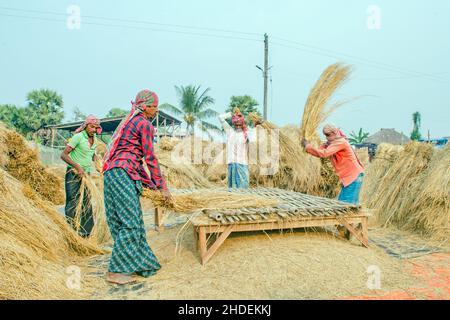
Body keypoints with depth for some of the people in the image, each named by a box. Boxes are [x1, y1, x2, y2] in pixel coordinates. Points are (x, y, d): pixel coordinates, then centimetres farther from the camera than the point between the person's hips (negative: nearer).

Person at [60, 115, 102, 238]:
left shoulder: (94, 139, 8)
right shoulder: (78, 137, -13)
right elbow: (63, 155, -15)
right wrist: (78, 167, -23)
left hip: (86, 174, 7)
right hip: (73, 174, -7)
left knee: (87, 202, 9)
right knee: (72, 202, -6)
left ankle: (85, 233, 18)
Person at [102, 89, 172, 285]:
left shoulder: (129, 121, 26)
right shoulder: (145, 124, -4)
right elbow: (150, 158, -7)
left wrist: (147, 180, 26)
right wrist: (162, 186, -3)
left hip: (112, 172, 10)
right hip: (123, 173, -10)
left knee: (132, 221, 11)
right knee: (130, 222, -8)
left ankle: (138, 264, 18)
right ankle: (115, 271, -4)